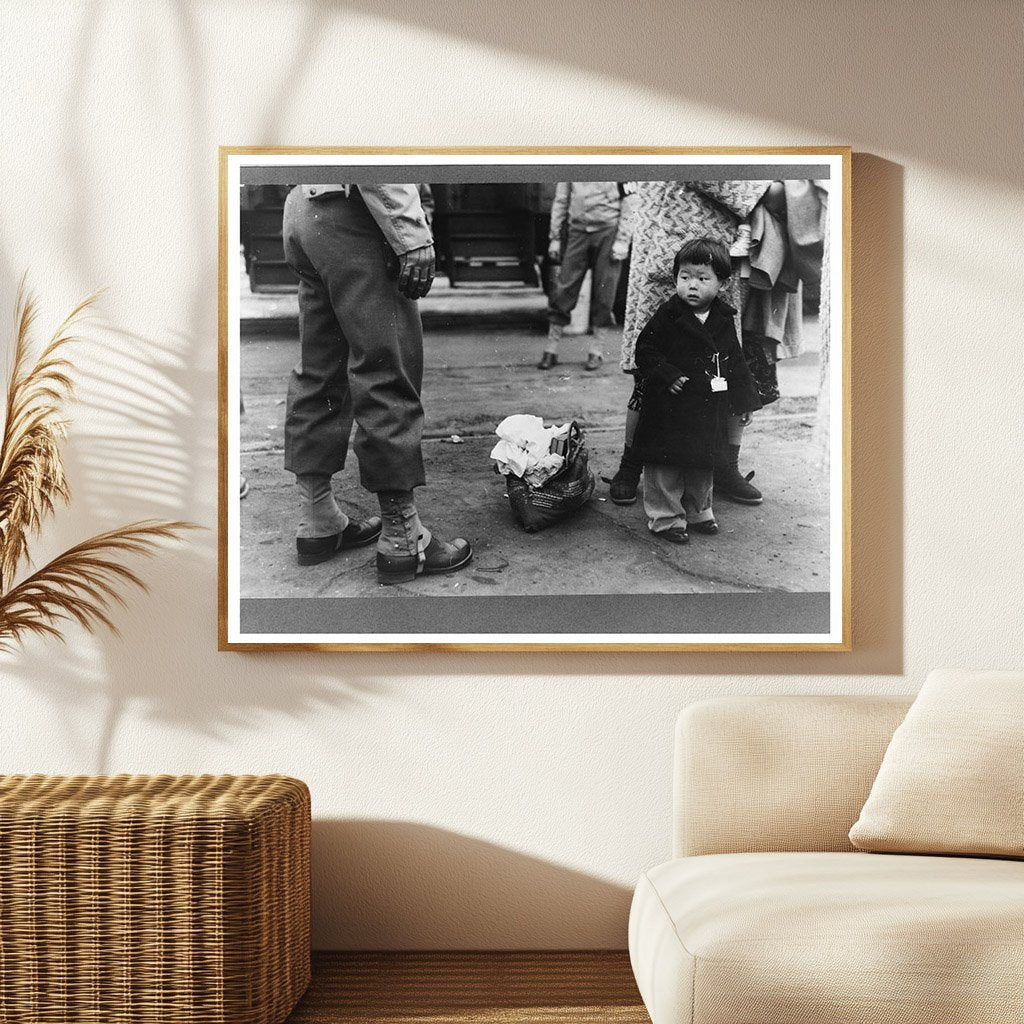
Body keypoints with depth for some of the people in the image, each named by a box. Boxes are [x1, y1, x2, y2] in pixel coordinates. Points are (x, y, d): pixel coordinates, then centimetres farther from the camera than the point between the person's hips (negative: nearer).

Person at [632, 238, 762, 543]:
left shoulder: (724, 320, 3)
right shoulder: (668, 316, -10)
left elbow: (735, 362, 12)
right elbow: (645, 351, -8)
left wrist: (744, 401, 12)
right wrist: (667, 375, -21)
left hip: (709, 409, 4)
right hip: (669, 410, -4)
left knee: (703, 465, 16)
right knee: (666, 465, 0)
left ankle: (697, 512, 33)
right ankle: (665, 518, 12)